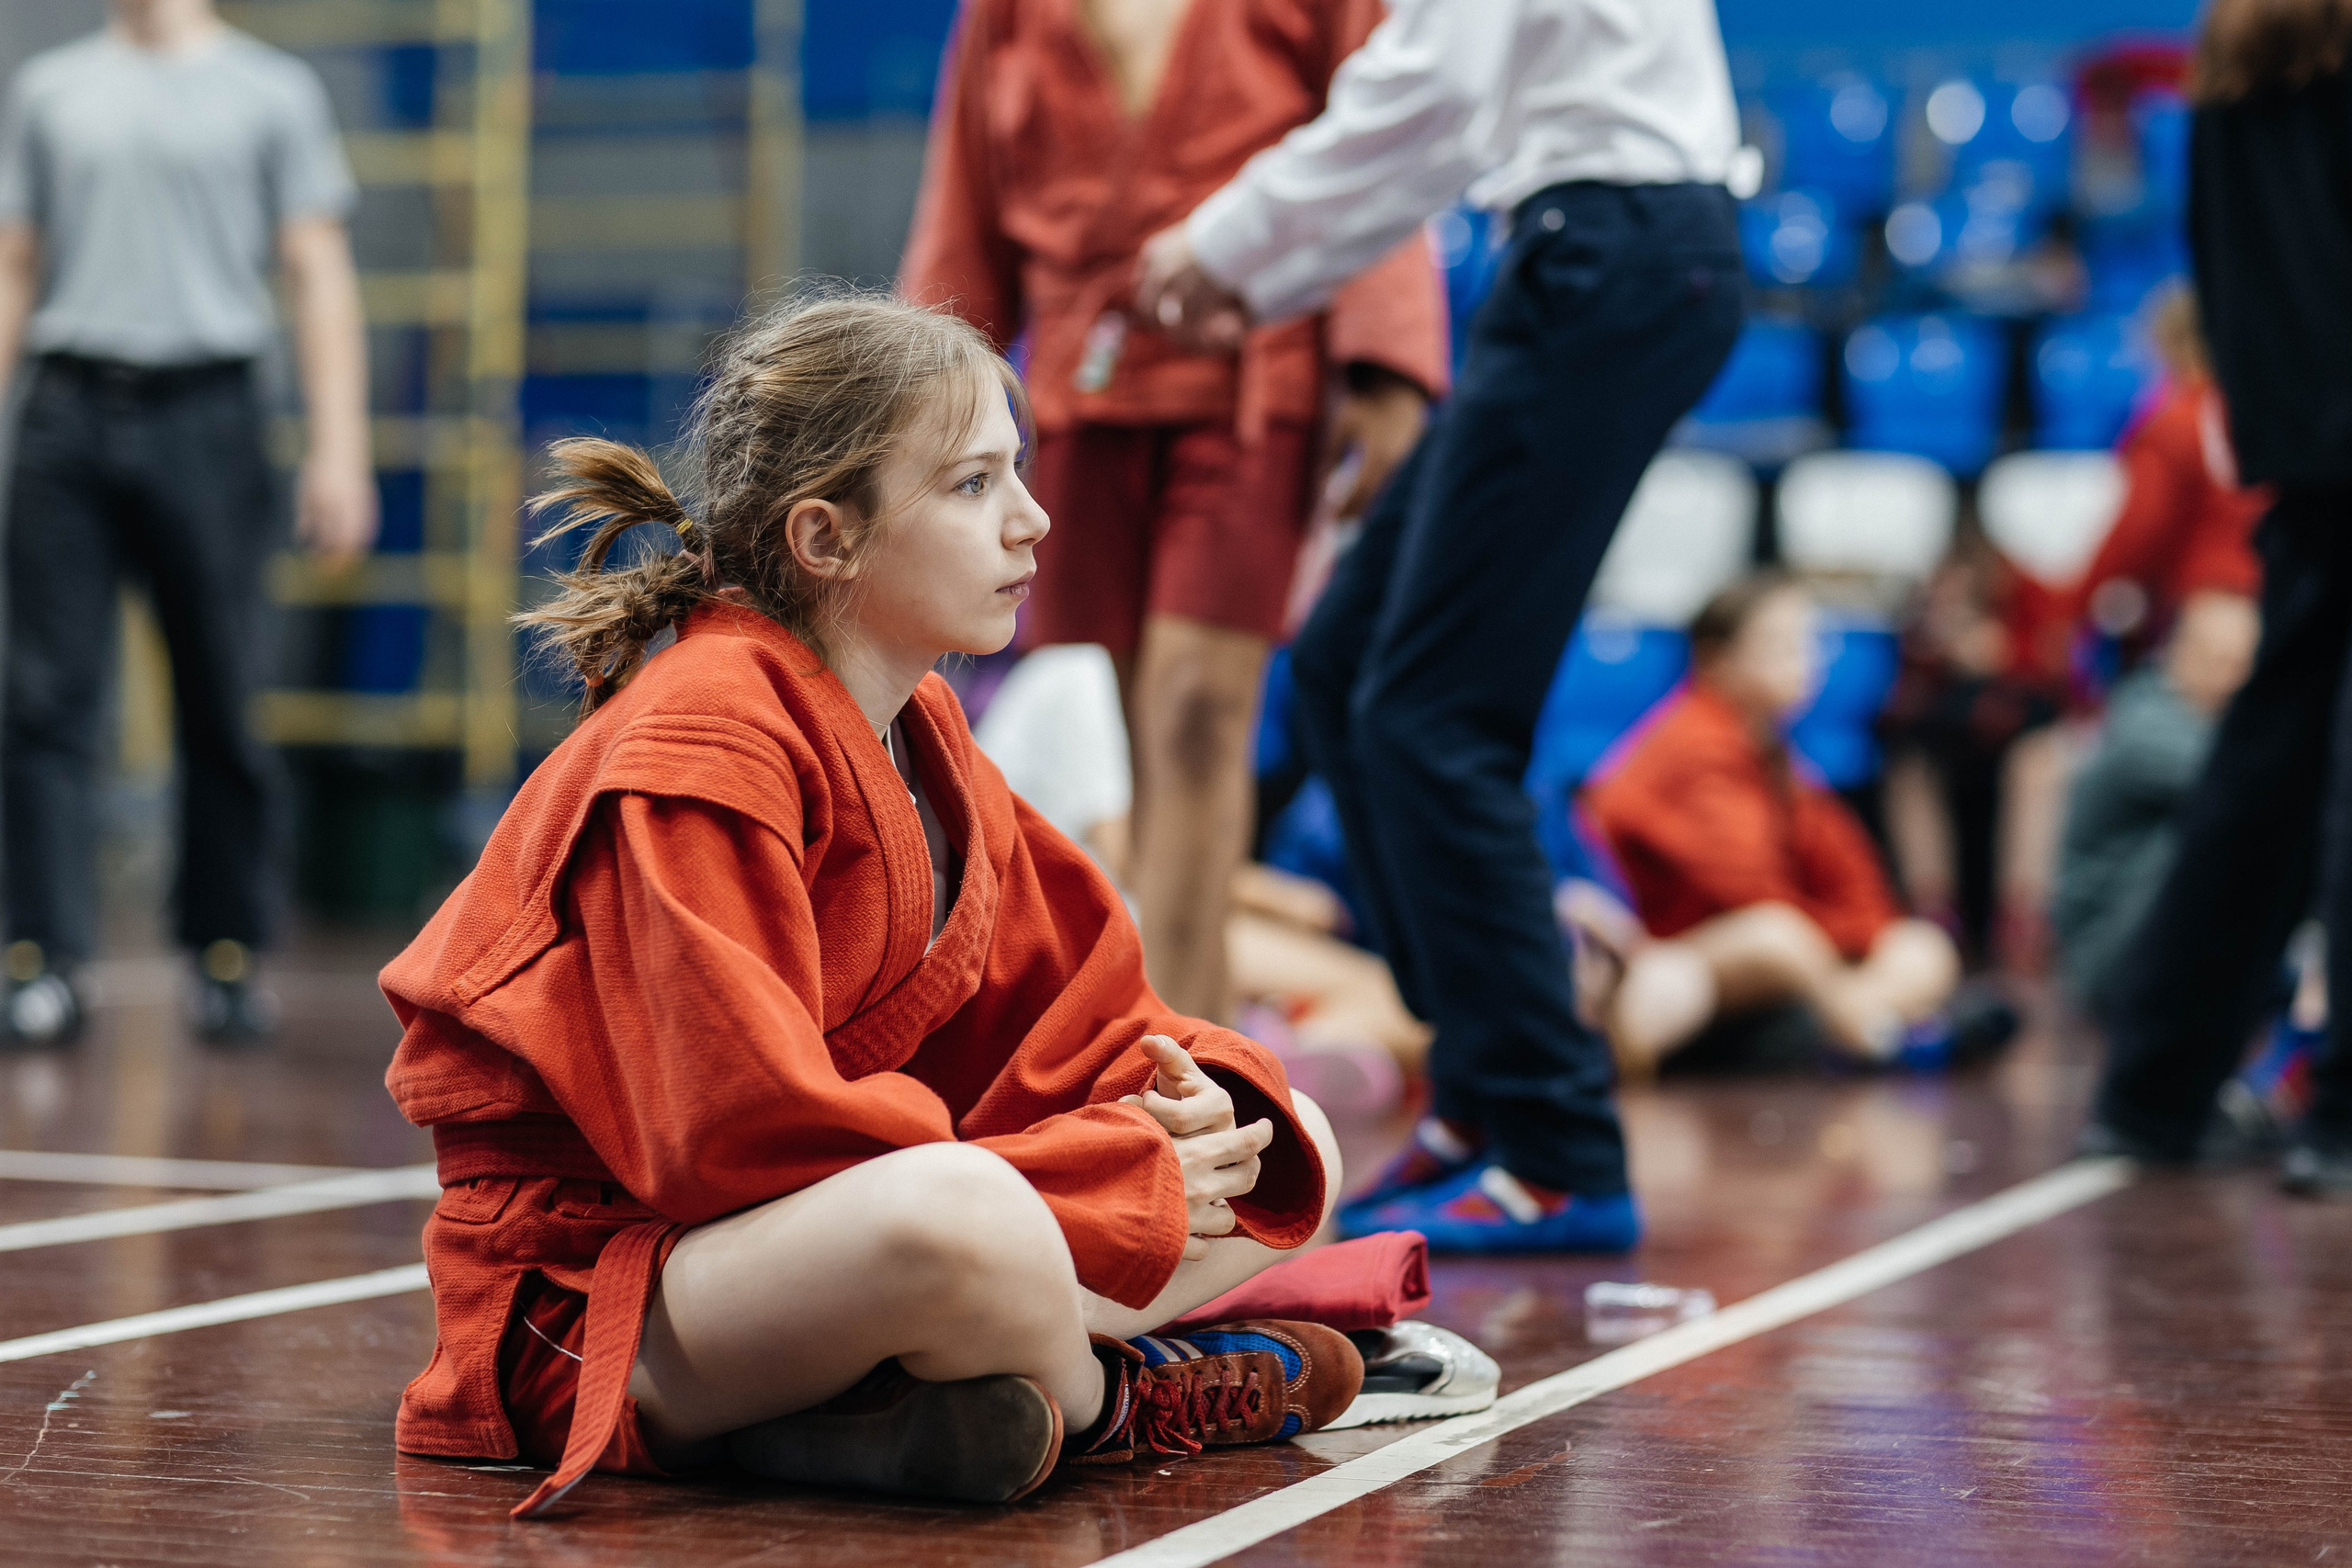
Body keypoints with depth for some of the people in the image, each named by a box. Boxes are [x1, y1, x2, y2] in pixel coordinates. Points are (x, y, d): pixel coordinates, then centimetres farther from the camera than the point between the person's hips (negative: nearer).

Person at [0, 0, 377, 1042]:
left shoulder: (272, 91, 7)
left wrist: (339, 451, -7)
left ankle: (226, 957, 11)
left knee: (220, 709, 2)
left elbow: (319, 279, 2)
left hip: (205, 417, -2)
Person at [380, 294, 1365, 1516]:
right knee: (964, 1225, -42)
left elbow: (1070, 1003, 15)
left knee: (1289, 1149, 9)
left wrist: (1185, 1098, -11)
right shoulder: (704, 742, -17)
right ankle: (1113, 1399, -6)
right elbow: (740, 1127, -26)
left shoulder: (917, 727, 12)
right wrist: (1128, 1184, -21)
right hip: (596, 1294, -10)